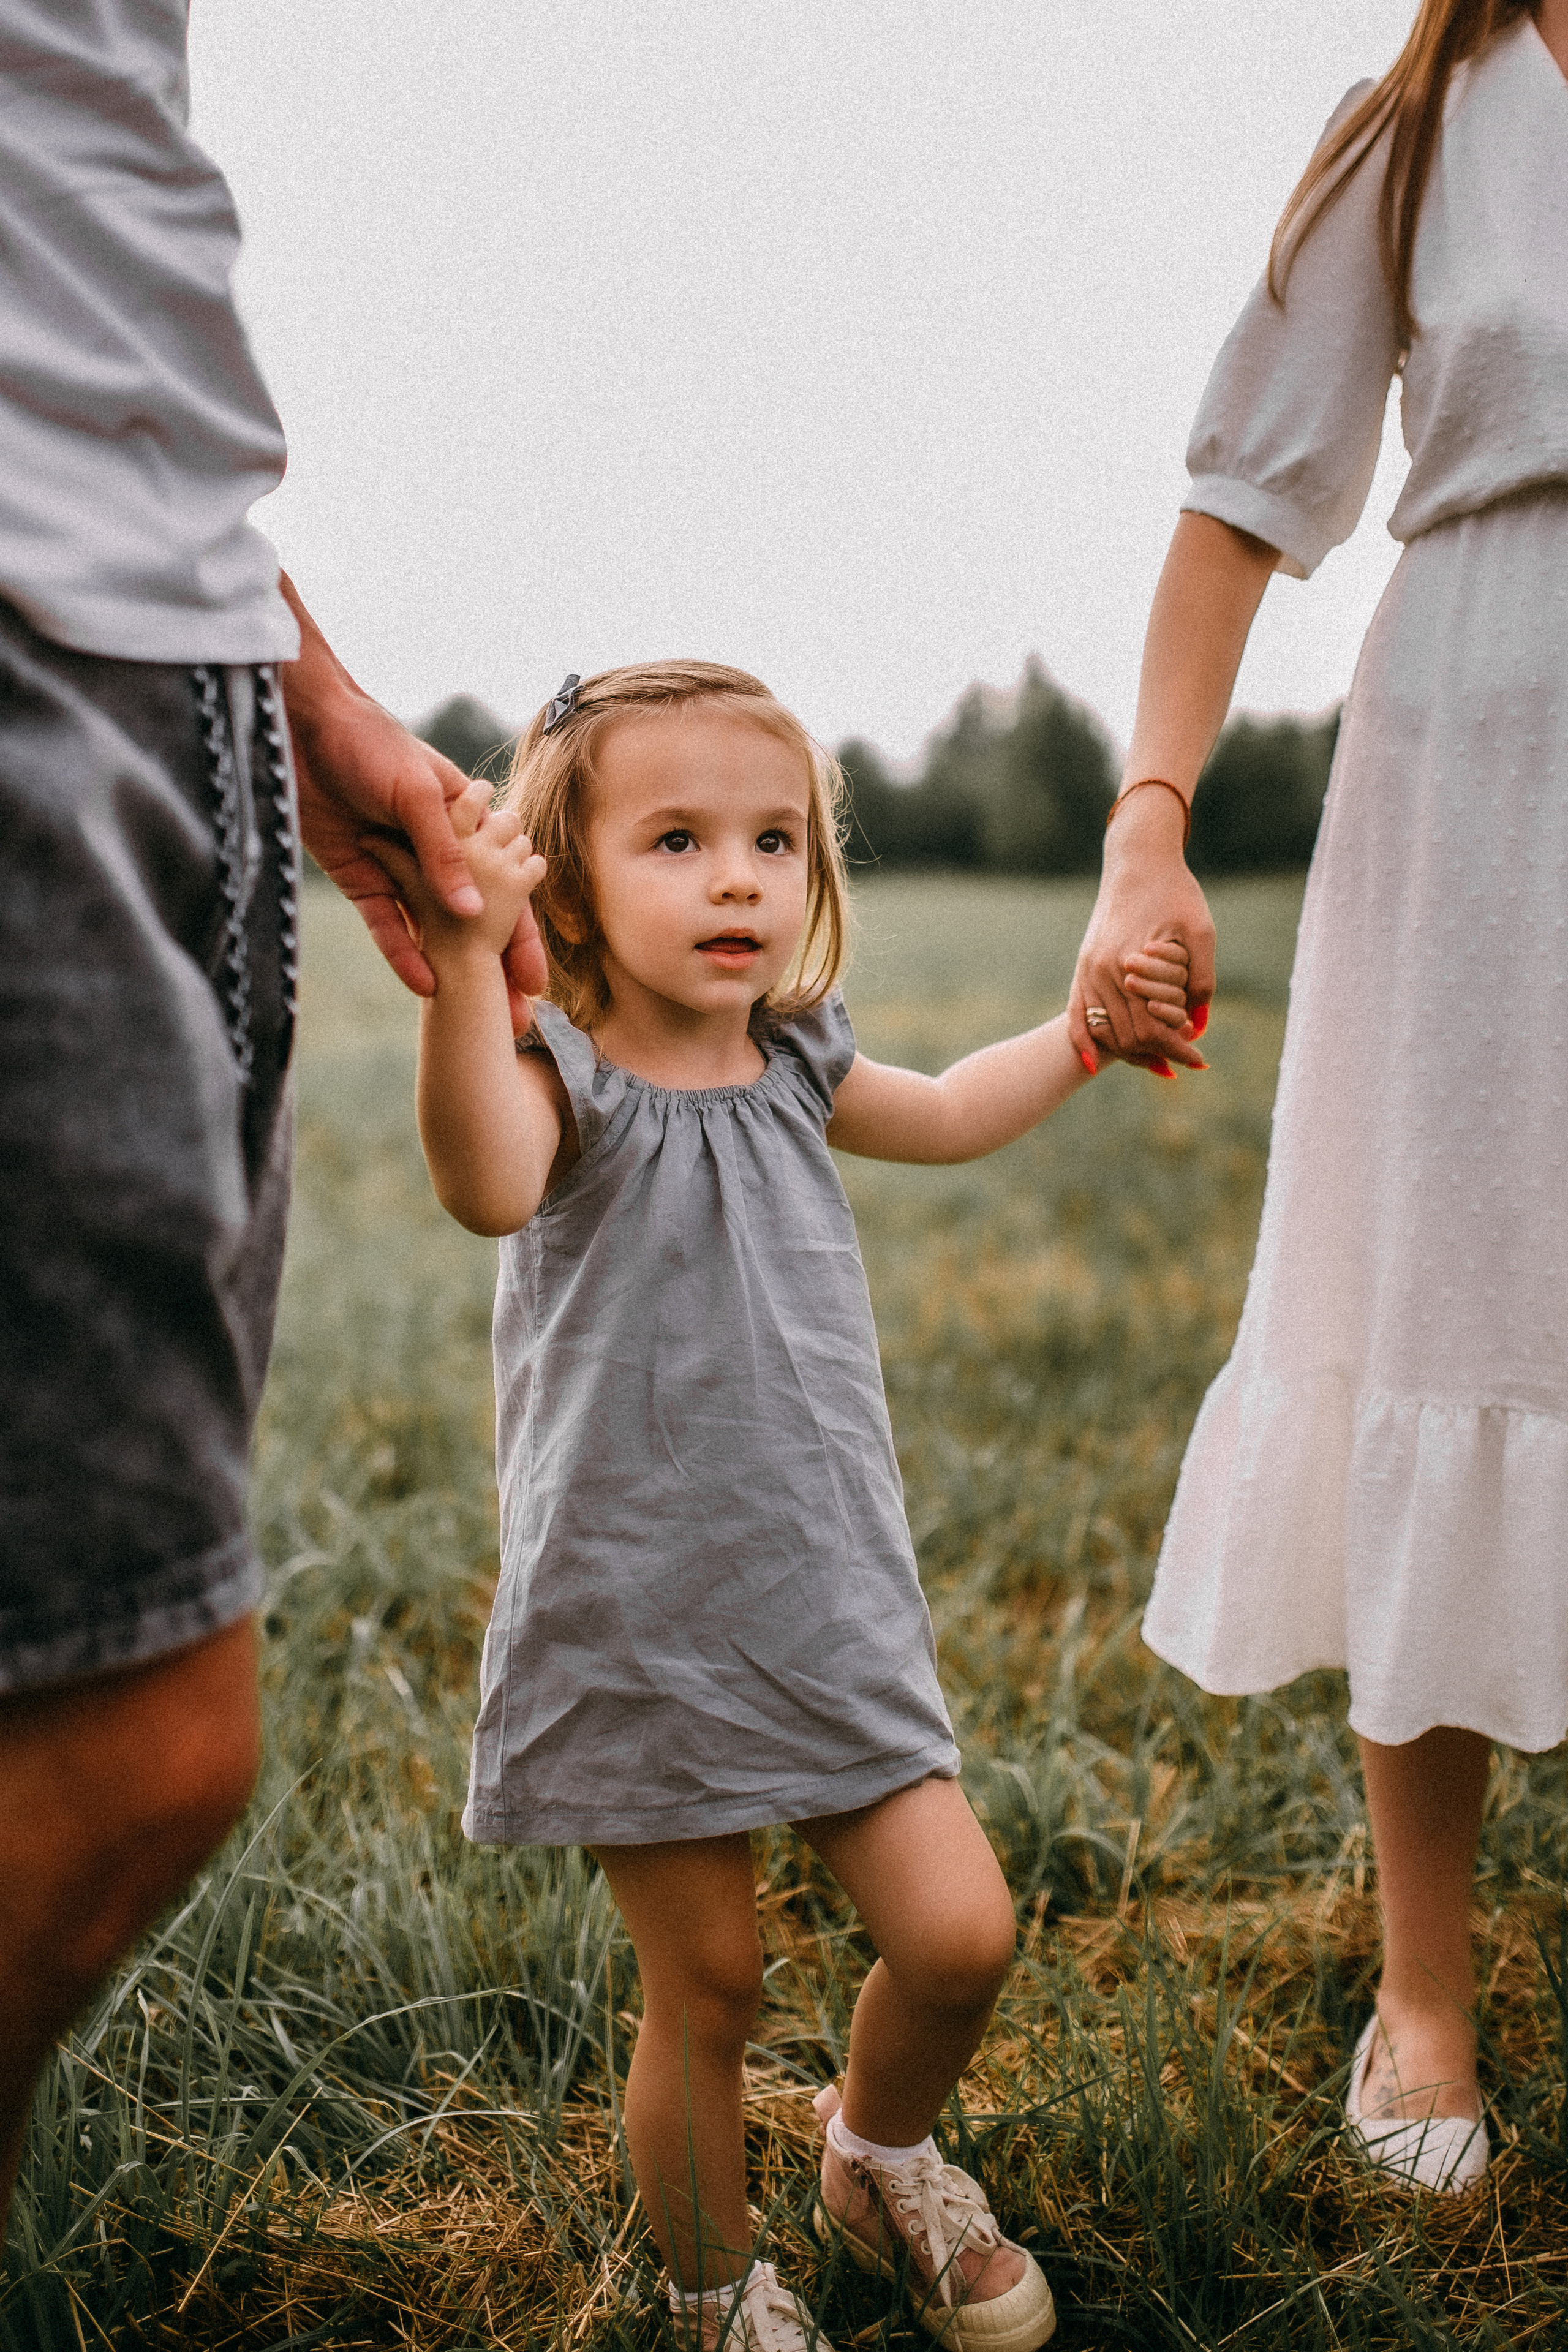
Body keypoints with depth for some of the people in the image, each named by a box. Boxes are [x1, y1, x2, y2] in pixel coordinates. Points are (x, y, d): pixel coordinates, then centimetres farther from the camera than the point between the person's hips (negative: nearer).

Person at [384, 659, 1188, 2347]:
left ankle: (877, 2154, 34)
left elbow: (946, 1116, 29)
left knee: (958, 1933, 2)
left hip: (829, 1608, 5)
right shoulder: (566, 1074, -12)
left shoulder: (791, 1070, 7)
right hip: (637, 1625, -5)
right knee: (703, 1988, 6)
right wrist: (459, 960, -48)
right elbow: (491, 1188, -37)